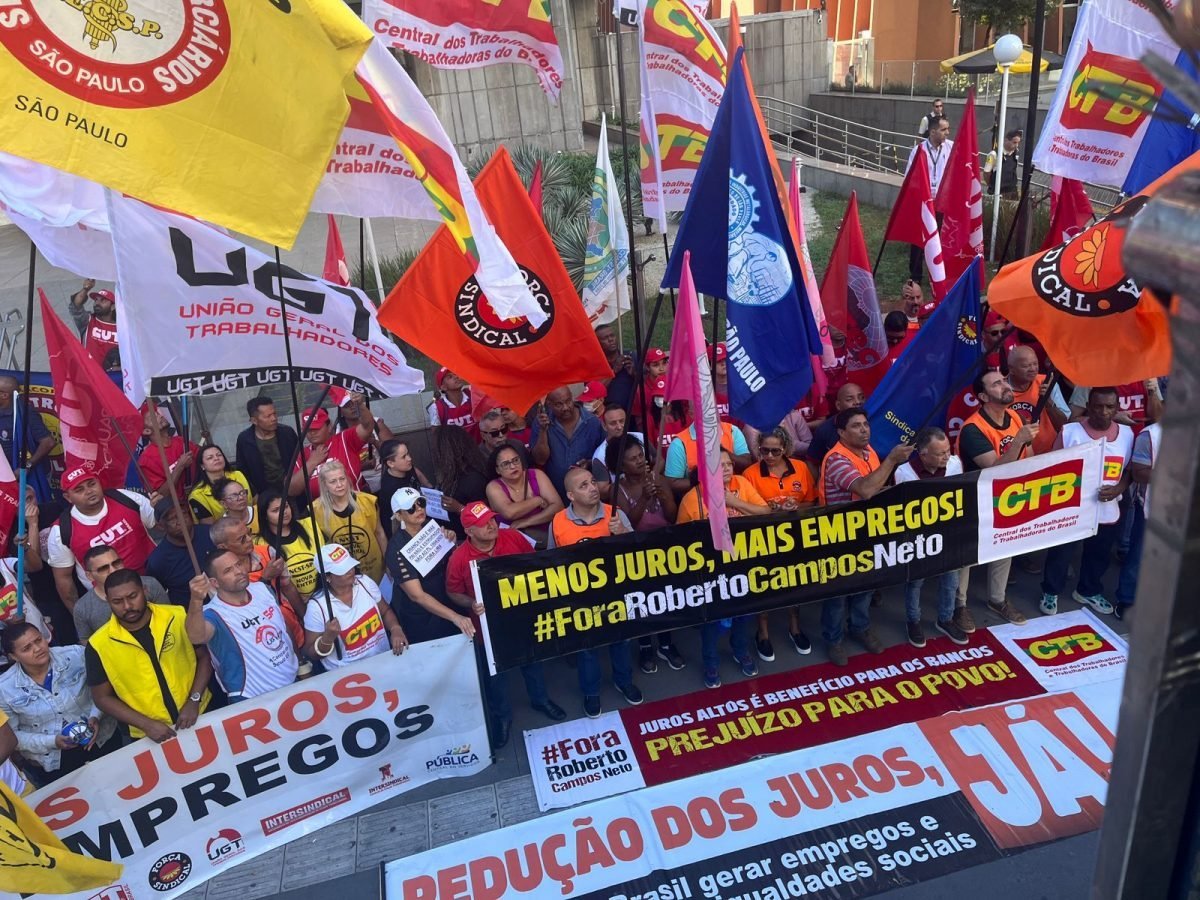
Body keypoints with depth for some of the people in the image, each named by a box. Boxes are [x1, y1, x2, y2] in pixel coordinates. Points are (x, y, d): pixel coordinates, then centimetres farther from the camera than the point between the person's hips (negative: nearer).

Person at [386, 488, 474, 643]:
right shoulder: (398, 548, -25)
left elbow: (450, 560, 10)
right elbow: (417, 596, -29)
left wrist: (451, 542, -12)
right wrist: (454, 616, -37)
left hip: (445, 602, 6)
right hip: (419, 620, -5)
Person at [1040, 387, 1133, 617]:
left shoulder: (1127, 433, 1)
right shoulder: (1070, 432, -11)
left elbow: (1129, 470, 9)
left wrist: (1118, 489, -11)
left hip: (1108, 512, 4)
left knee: (1099, 557, 21)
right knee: (1060, 555, 10)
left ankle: (1088, 591, 44)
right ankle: (1050, 593, 31)